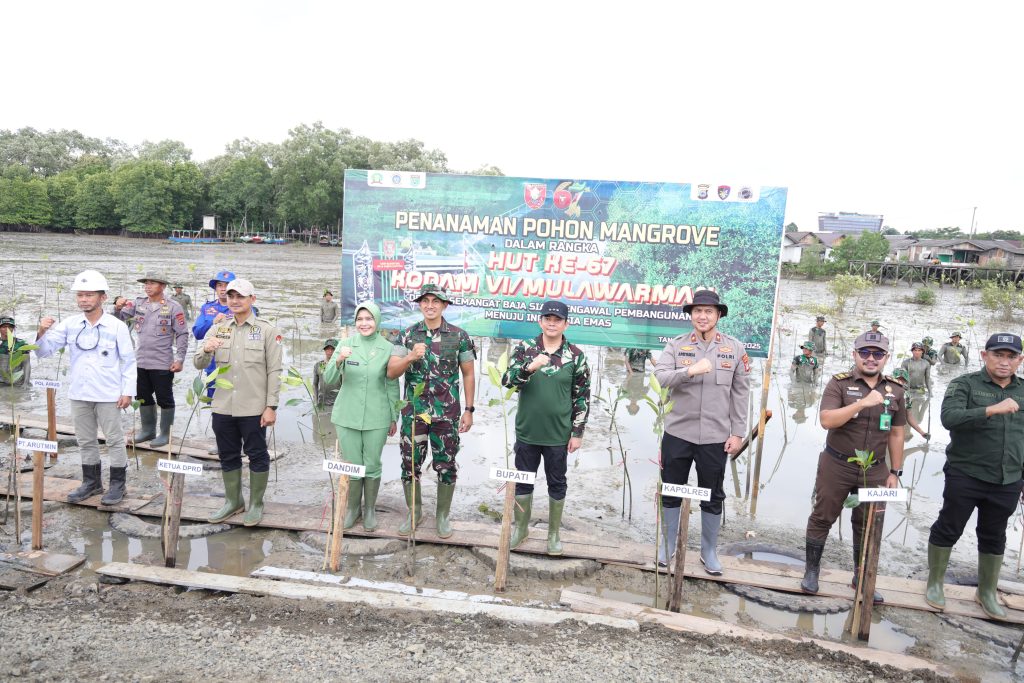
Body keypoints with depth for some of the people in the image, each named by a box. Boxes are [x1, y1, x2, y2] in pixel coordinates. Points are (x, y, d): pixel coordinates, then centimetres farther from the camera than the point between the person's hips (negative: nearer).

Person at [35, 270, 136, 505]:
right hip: (79, 394, 4)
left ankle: (118, 484, 15)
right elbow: (44, 351, 1)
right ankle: (91, 482, 29)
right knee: (85, 440, 15)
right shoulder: (69, 324, 1)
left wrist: (128, 391, -8)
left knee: (114, 440, 4)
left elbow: (129, 360, -4)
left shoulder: (117, 326, -8)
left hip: (108, 395, -4)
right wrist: (42, 333, -20)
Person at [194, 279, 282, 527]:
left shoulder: (267, 330, -4)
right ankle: (233, 501, 32)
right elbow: (198, 364, 5)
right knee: (228, 456, 16)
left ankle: (256, 504, 22)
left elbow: (274, 371, -6)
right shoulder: (218, 328, 7)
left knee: (257, 456, 7)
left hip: (254, 408, -4)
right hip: (223, 407, 4)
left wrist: (271, 406, -11)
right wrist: (206, 350, -19)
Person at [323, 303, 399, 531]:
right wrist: (338, 361, -26)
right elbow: (329, 380, -6)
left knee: (372, 466, 9)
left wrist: (394, 418, 7)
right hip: (347, 416, 1)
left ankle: (370, 509, 28)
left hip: (377, 418, -1)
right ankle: (353, 507, 30)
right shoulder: (345, 344, -2)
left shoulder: (387, 348, -3)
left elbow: (392, 385, 4)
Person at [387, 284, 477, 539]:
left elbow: (468, 374, 3)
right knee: (410, 465, 9)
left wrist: (469, 410, -1)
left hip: (447, 413, -1)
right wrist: (411, 357, -22)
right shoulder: (407, 335, 1)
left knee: (446, 467, 7)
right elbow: (391, 372, -4)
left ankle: (443, 515, 25)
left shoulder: (459, 336, -2)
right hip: (413, 412, 1)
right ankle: (414, 512, 28)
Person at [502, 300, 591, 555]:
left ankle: (553, 533, 29)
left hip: (558, 435, 0)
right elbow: (507, 381, -12)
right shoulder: (524, 348, -2)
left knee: (557, 484, 12)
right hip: (527, 432, 1)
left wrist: (577, 432, -2)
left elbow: (582, 397, 0)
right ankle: (521, 528, 32)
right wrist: (530, 367, -29)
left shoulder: (576, 355, -3)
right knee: (523, 482, 13)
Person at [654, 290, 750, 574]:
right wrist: (690, 370, -28)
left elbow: (740, 393, 2)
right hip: (678, 433, 0)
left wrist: (738, 433, -1)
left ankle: (709, 552, 28)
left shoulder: (735, 348, 0)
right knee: (671, 492, 12)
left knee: (713, 497, 12)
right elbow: (660, 377, -14)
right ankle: (667, 546, 29)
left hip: (716, 437, 0)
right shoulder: (676, 345, -2)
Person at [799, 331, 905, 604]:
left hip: (875, 470, 3)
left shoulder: (895, 390, 5)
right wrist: (862, 403, -27)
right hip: (836, 466, -3)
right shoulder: (840, 383, -7)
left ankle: (862, 577, 28)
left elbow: (896, 434, 10)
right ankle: (811, 570, 21)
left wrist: (895, 472, 8)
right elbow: (826, 420, -20)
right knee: (822, 518, 6)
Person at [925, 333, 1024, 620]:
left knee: (994, 537, 16)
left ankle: (987, 592, 33)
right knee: (948, 530, 5)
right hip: (965, 477, -4)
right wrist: (992, 409, -33)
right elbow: (949, 417, -24)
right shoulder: (965, 385, -7)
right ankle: (934, 584, 23)